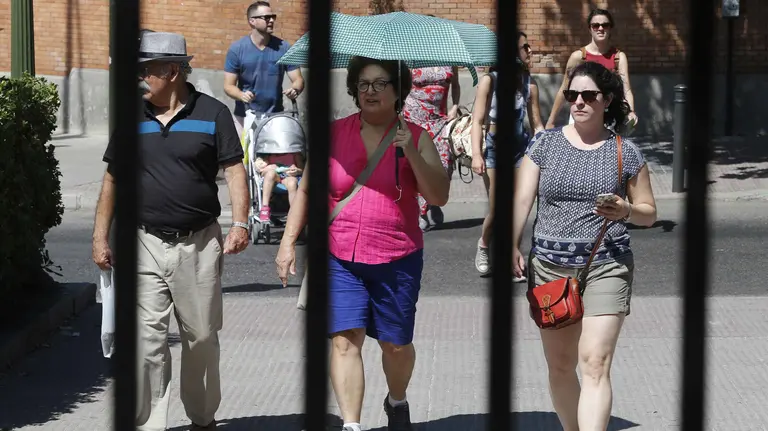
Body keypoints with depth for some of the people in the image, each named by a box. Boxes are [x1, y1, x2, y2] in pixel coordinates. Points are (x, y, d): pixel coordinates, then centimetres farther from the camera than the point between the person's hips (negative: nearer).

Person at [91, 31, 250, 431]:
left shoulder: (212, 113, -1)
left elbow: (234, 170, -2)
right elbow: (112, 180, 12)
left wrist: (240, 223, -15)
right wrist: (100, 238, 8)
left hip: (199, 245, -1)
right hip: (145, 244, 1)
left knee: (201, 337, 9)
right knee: (147, 339, -6)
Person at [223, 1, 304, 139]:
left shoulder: (283, 48, -1)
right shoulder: (237, 49, -5)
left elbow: (298, 79, 0)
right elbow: (228, 86, -4)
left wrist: (294, 90, -24)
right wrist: (242, 95, -26)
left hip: (275, 117, 1)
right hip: (245, 117, -1)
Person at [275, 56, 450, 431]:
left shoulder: (415, 137, 1)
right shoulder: (335, 134, 4)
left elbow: (439, 196, -6)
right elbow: (306, 190, 11)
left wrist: (412, 154, -18)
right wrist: (288, 241, 6)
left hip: (397, 261, 0)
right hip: (340, 259, 0)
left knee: (396, 343, 9)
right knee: (344, 340, -10)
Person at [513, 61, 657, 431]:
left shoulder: (625, 152, 4)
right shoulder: (545, 143, 6)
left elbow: (649, 213, 10)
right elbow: (522, 199, -1)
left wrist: (625, 211, -13)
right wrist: (512, 246, -17)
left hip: (606, 266, -2)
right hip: (549, 266, 2)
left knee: (595, 364, -14)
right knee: (560, 366, 10)